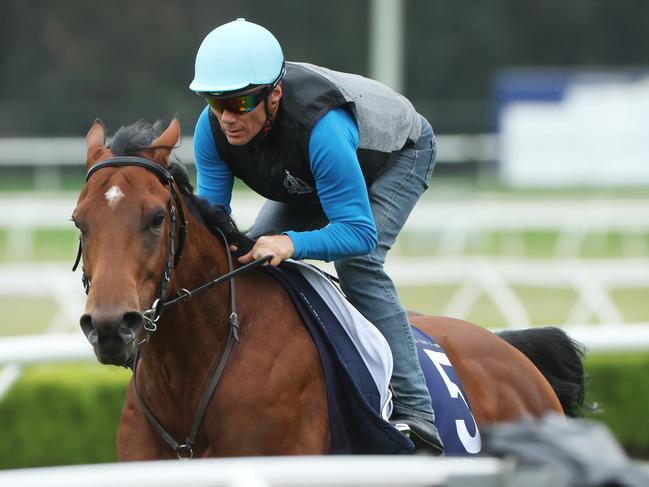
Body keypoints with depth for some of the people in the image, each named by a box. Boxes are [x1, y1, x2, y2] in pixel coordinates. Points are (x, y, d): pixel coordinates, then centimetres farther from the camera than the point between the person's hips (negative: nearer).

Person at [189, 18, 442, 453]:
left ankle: (416, 413, -32)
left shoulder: (322, 126, -47)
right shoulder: (214, 128, -28)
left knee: (356, 262, -29)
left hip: (399, 155, -7)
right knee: (252, 256, -2)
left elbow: (360, 233, -45)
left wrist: (293, 243, -61)